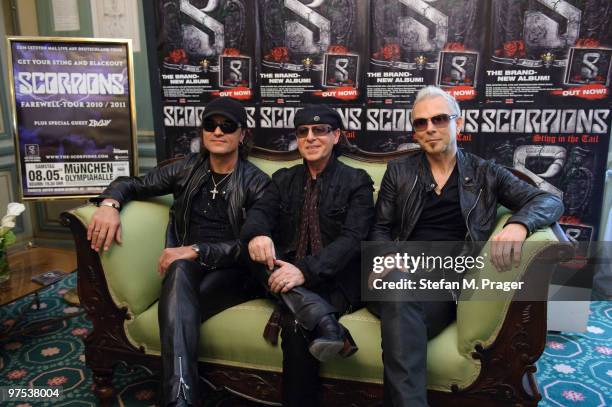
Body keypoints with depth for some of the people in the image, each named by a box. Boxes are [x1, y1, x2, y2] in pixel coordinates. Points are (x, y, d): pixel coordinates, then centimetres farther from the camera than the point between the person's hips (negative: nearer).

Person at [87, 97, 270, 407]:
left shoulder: (256, 182, -1)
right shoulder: (188, 169, 11)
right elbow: (133, 184, 14)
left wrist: (197, 250, -23)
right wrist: (109, 203, -10)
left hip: (234, 274, -2)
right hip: (188, 268, 3)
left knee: (177, 302, -34)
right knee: (180, 270, -35)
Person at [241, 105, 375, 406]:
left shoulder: (356, 181, -1)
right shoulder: (283, 179, 13)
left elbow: (352, 238, -14)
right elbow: (259, 212, -3)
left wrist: (306, 270, -30)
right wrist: (257, 233, -30)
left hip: (336, 280, -4)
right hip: (288, 275, 4)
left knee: (295, 322, -30)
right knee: (262, 251, -26)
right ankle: (322, 321, -37)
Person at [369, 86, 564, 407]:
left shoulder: (486, 174, 12)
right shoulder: (398, 171, 15)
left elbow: (550, 201, 5)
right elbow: (381, 228, 14)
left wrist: (518, 224, -20)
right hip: (401, 277, 1)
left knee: (399, 312, -36)